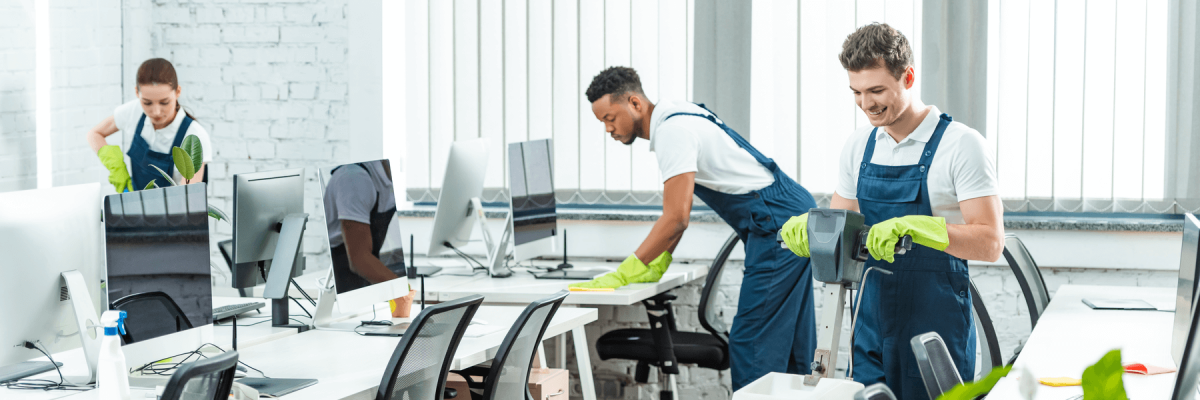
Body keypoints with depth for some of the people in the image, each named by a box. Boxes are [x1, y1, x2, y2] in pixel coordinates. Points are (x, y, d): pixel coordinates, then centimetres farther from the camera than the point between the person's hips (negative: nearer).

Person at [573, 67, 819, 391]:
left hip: (780, 227, -10)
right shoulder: (674, 119, 13)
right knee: (790, 343, 13)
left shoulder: (673, 131, -18)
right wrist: (657, 264, 11)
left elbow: (676, 218, -24)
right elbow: (677, 211, 19)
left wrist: (622, 276, -19)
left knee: (752, 343, -11)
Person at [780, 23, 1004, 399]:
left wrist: (914, 226, -29)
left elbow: (990, 242, -15)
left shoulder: (961, 145, -10)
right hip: (871, 325, 5)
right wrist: (807, 226, -6)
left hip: (937, 328, -5)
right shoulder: (859, 146, 9)